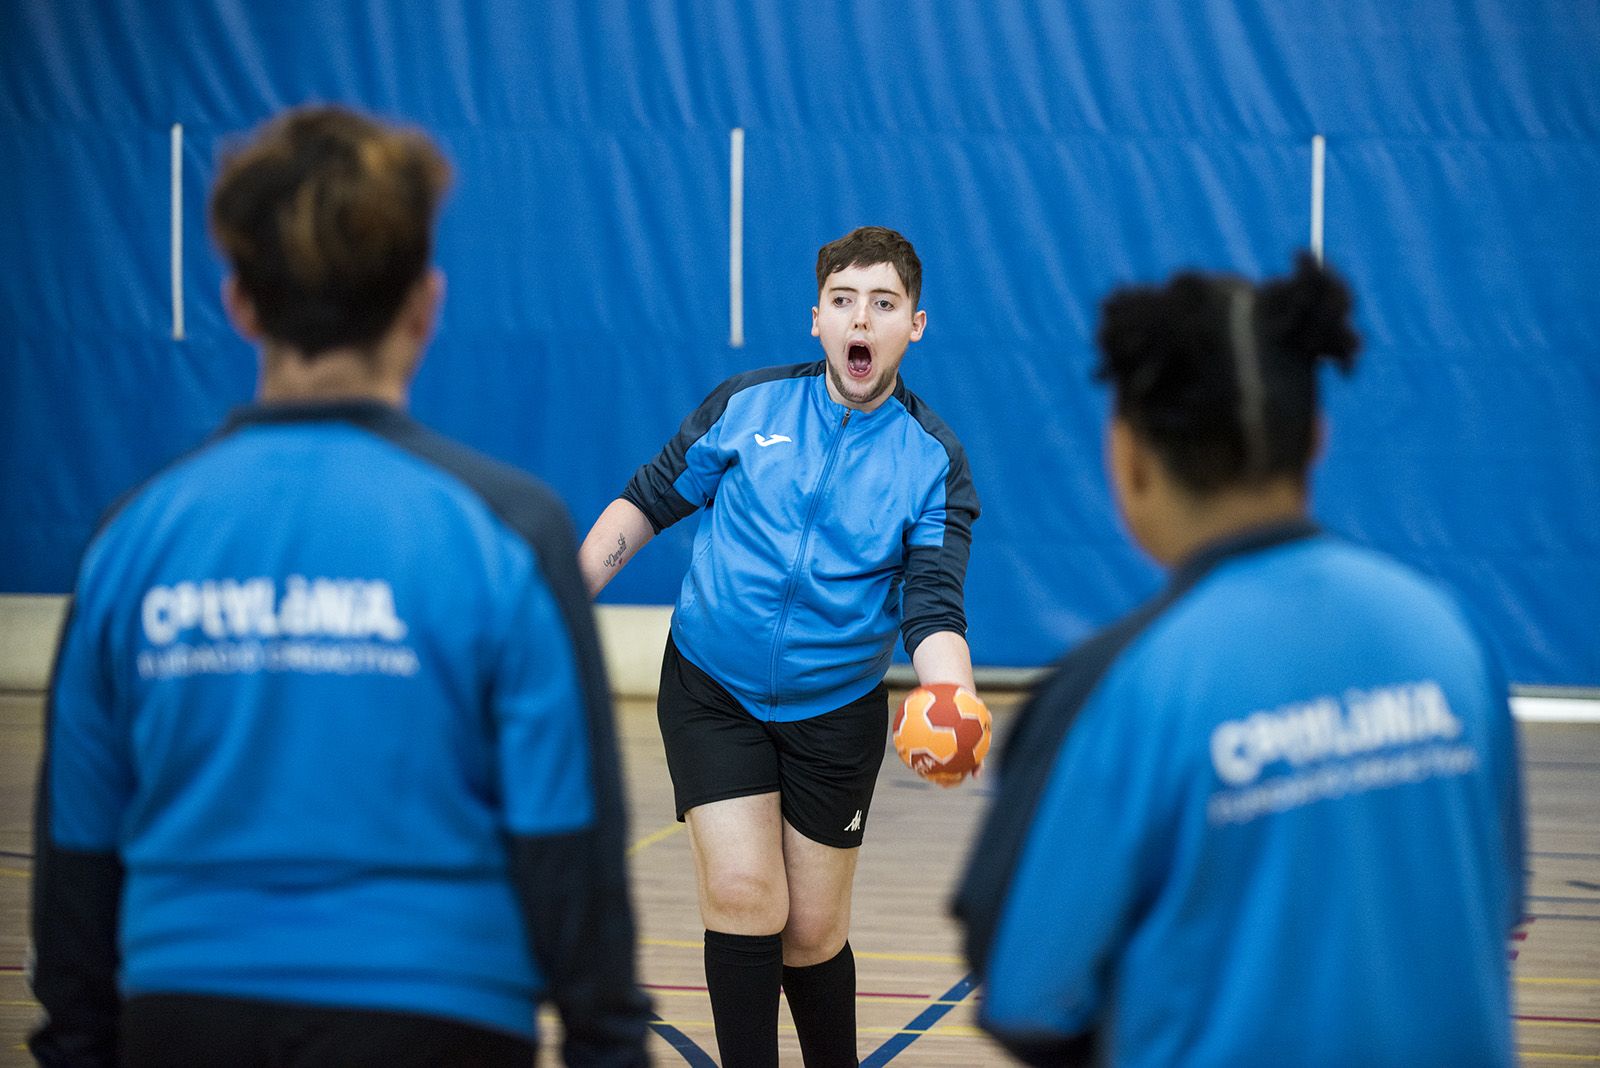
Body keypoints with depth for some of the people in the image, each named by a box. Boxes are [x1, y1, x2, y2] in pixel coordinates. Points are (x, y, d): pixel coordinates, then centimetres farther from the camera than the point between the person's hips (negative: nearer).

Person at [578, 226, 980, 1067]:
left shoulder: (933, 461, -7)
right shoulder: (746, 405, -5)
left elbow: (932, 611, -15)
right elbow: (648, 501, 6)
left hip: (835, 713, 0)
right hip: (712, 691, 0)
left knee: (812, 934, 6)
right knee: (743, 895, -16)